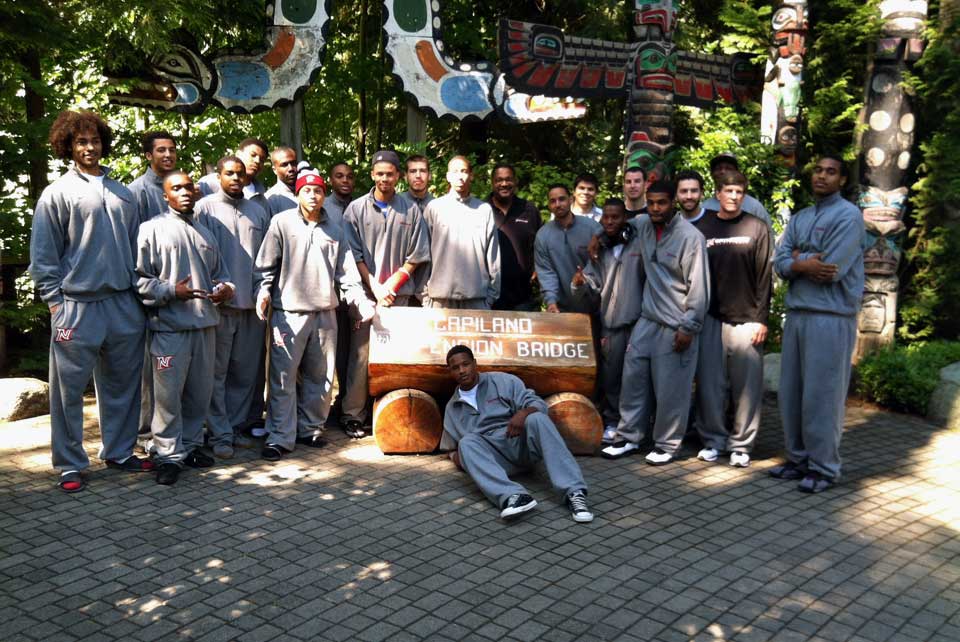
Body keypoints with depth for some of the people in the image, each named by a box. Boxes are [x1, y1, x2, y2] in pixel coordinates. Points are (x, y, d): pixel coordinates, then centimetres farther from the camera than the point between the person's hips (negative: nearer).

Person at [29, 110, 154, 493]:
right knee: (69, 389, 1)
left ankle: (119, 451, 25)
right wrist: (55, 300, -7)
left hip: (124, 303, 5)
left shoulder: (122, 194, 14)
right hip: (77, 306, -4)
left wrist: (138, 289, 12)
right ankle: (70, 465, 13)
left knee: (123, 383, 11)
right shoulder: (58, 192, 0)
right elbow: (42, 255, -2)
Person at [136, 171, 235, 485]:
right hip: (169, 325, -5)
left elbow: (220, 272, 23)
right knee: (169, 393, -2)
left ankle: (192, 444, 25)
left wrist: (225, 288, 2)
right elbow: (140, 278, -5)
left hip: (205, 324, 5)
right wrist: (172, 290, -18)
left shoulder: (206, 233, 18)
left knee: (200, 391, 11)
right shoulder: (153, 229, 0)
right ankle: (170, 455, 8)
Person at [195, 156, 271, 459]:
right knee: (217, 372, 0)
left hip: (252, 305, 4)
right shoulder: (205, 207, 1)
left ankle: (236, 425, 22)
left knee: (246, 372, 10)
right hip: (219, 303, -4)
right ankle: (220, 434, 7)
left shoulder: (258, 212, 15)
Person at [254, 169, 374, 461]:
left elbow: (346, 271, 12)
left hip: (325, 313, 4)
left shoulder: (335, 229, 12)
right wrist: (263, 291, -14)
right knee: (283, 377, -3)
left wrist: (360, 300, 2)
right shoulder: (282, 222, 1)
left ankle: (310, 428, 24)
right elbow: (266, 264, 0)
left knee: (320, 377, 10)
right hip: (288, 313, -4)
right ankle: (280, 437, 4)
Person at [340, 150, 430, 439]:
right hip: (365, 293, -1)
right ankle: (353, 414, 8)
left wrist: (391, 285, -4)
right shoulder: (356, 209, 5)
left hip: (399, 295, 1)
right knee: (361, 354, -1)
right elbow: (354, 255, 1)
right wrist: (375, 287, -7)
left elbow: (416, 256, 6)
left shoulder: (411, 210, 7)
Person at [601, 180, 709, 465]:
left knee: (670, 388, 1)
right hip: (647, 320, 6)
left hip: (675, 327, -6)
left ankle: (667, 445, 17)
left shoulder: (690, 237, -14)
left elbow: (699, 287, -14)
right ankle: (628, 436, 21)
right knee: (633, 377, 8)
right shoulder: (644, 225, 4)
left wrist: (689, 328, -14)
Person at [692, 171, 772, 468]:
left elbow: (764, 276, 1)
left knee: (747, 385, 2)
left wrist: (762, 318, -5)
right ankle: (713, 439, 17)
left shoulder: (757, 228, 4)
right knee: (710, 383, 4)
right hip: (710, 319, 1)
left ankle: (741, 444, 13)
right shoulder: (702, 228, 7)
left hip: (746, 319, -1)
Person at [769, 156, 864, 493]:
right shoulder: (798, 218, 15)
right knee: (791, 392, 10)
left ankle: (824, 467, 9)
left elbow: (831, 269, -15)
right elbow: (780, 263, 4)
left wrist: (798, 260, -2)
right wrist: (807, 265, -14)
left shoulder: (848, 216, -5)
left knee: (822, 395, -2)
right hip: (796, 313, 7)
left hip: (831, 316, -7)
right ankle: (798, 458, 22)